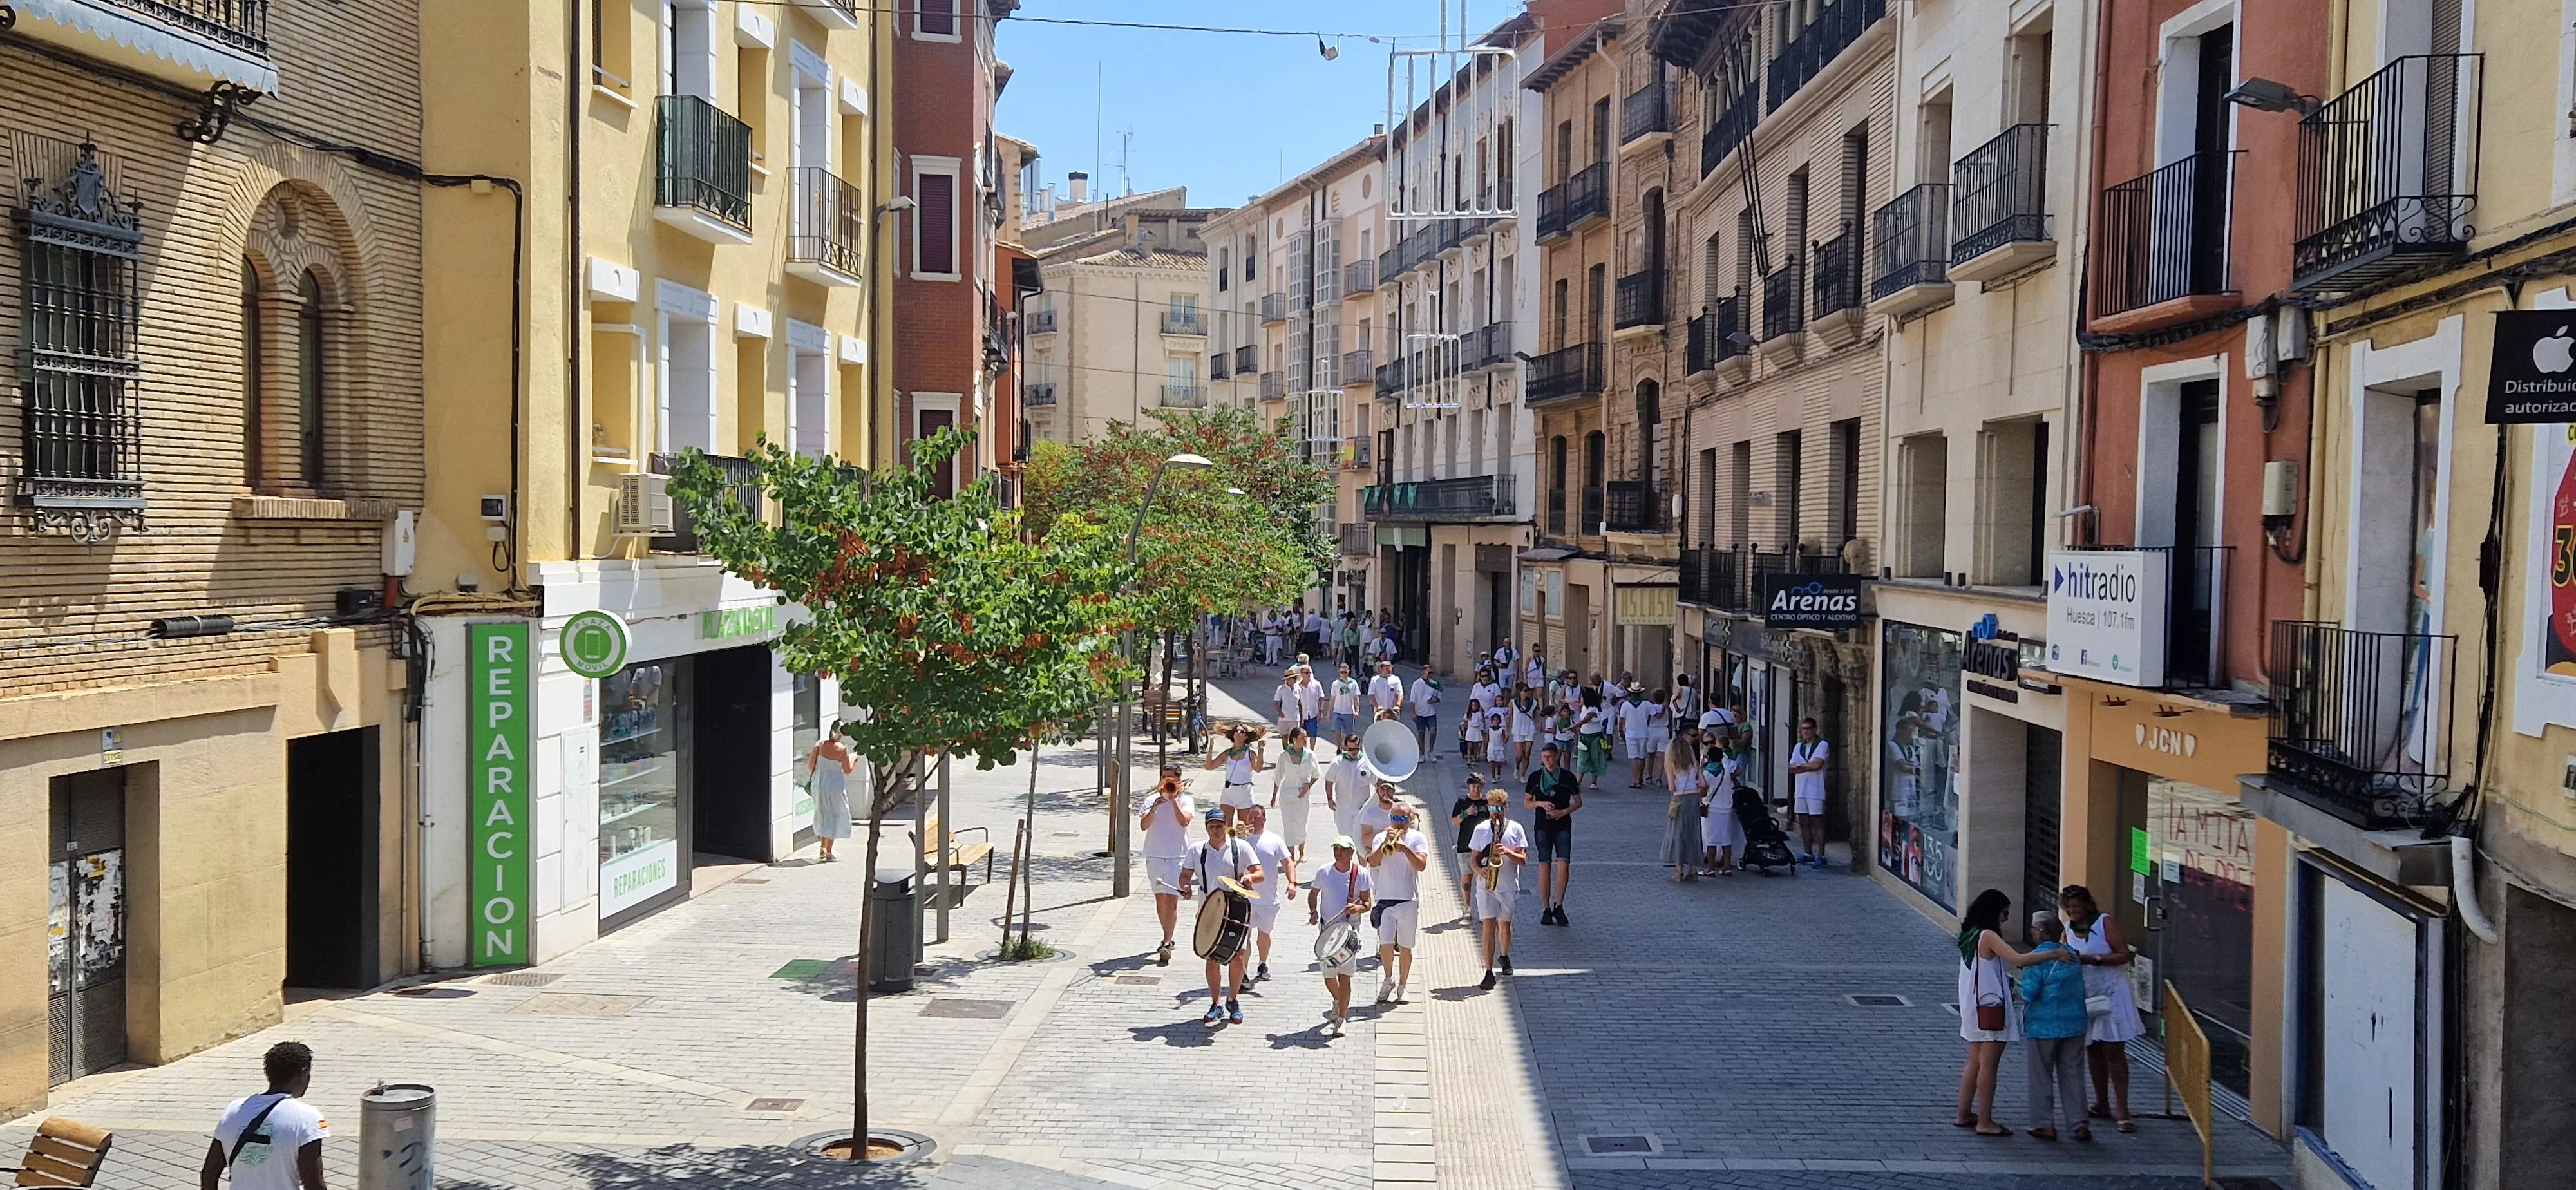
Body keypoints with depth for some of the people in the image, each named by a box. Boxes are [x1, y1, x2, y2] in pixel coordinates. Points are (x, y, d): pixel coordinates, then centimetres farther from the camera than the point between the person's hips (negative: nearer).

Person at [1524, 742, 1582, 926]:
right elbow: (1527, 802, 8)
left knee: (1564, 864, -12)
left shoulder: (1568, 777, 1)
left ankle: (1558, 906, 3)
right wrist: (1541, 803, -12)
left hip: (1563, 826, 0)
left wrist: (1564, 811, -9)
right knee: (1545, 867, -1)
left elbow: (1578, 802, 8)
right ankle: (1546, 909, 8)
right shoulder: (1535, 777, 3)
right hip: (1542, 827, 0)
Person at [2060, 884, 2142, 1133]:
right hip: (2084, 997, 6)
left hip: (2110, 995, -6)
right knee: (2093, 1051, 12)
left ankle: (2121, 1111, -7)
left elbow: (2124, 955, -15)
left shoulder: (2104, 922, -10)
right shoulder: (2069, 930, 7)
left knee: (2114, 1052, -8)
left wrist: (2094, 959, -23)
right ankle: (2102, 1104, 25)